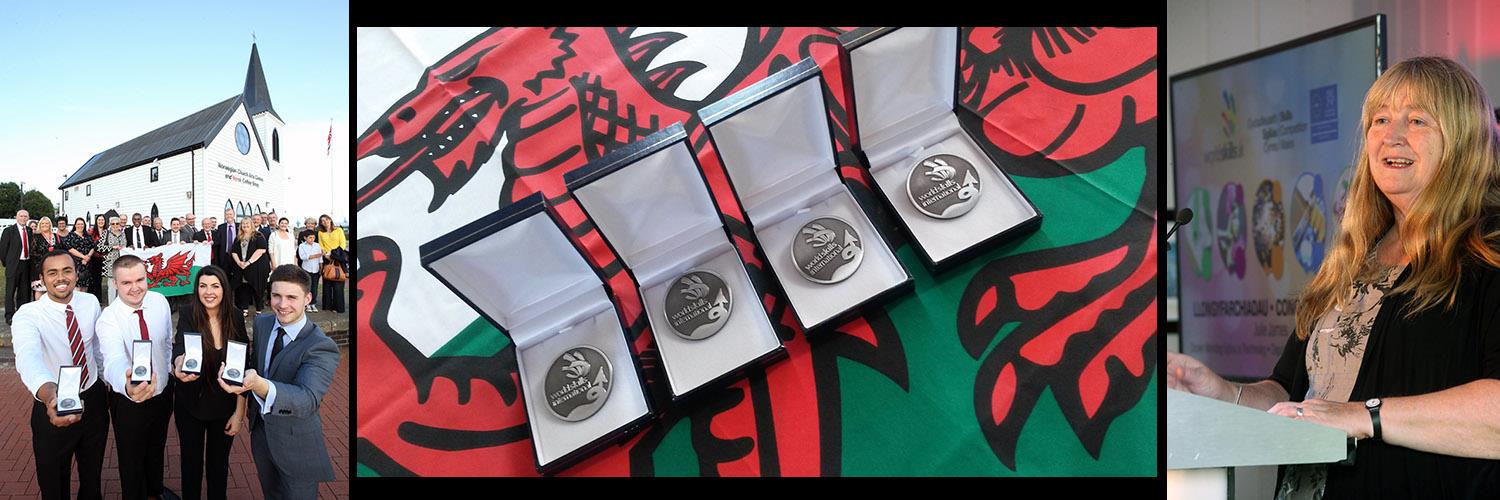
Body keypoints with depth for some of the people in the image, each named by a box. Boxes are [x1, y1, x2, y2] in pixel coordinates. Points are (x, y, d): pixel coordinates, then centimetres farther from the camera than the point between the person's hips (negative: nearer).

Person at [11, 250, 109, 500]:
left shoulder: (91, 302, -8)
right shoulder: (27, 316, -23)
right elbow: (28, 357, -44)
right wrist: (50, 395, -63)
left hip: (94, 399, 4)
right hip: (54, 408, -4)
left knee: (93, 473, 22)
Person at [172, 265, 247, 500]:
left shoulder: (235, 318, -10)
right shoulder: (189, 316, -15)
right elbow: (180, 347, -33)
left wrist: (239, 412, -8)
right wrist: (179, 365, -57)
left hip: (224, 406, 1)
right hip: (191, 404, -1)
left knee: (219, 463, 16)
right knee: (191, 462, 15)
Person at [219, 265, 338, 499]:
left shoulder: (322, 347, -26)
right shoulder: (261, 323, -5)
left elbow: (308, 399, -40)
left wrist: (257, 383, -55)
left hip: (296, 443, -6)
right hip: (260, 430, 6)